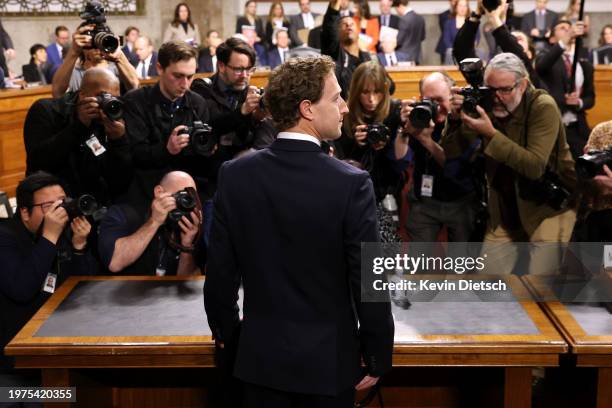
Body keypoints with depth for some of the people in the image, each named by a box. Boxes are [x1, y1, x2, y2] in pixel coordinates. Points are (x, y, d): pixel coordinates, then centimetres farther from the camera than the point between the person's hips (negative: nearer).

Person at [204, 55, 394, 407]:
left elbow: (220, 272, -2)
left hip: (261, 355, 3)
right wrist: (378, 358, -2)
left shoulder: (235, 176, -7)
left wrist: (227, 336, 13)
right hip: (328, 360, -3)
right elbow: (369, 282, -15)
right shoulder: (351, 183, -18)